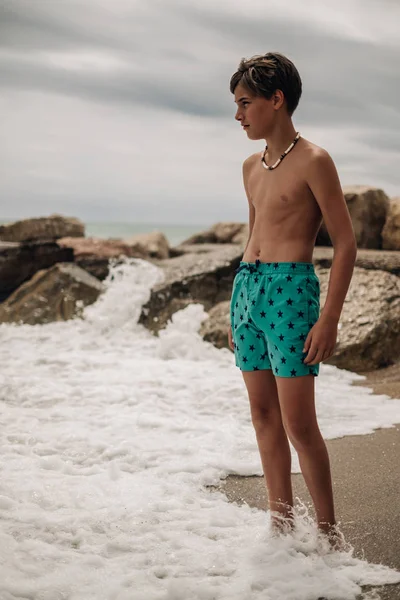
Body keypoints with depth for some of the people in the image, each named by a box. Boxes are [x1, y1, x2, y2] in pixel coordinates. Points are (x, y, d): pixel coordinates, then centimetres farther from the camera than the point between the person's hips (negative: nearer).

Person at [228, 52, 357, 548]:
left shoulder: (313, 161, -7)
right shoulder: (251, 167, 15)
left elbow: (346, 243, -9)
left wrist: (329, 318, -15)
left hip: (291, 288, -8)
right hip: (247, 287, 8)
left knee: (298, 423, -8)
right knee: (263, 414, 9)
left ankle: (328, 531, 5)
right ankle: (281, 521, 20)